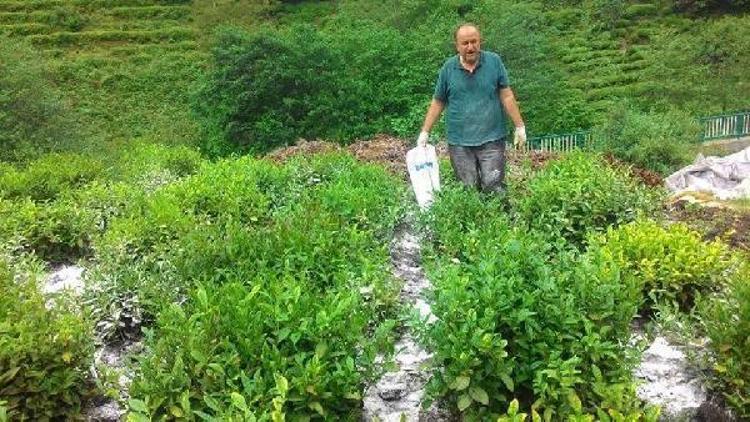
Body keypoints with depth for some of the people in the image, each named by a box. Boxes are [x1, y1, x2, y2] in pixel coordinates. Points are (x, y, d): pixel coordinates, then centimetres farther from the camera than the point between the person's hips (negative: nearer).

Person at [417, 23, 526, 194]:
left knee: (494, 188, -6)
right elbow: (437, 103, 9)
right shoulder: (448, 68, 3)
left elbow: (506, 96, 3)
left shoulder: (494, 61, 0)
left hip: (491, 139, -1)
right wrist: (425, 132, 7)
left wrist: (520, 126, 1)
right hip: (459, 143, 1)